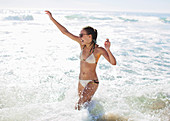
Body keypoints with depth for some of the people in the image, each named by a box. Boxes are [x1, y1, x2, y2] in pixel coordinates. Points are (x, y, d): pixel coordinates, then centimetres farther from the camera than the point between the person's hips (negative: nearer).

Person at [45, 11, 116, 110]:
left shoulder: (99, 50, -16)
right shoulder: (82, 44, -1)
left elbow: (113, 63, -22)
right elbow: (65, 32, 1)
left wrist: (108, 50, -38)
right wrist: (52, 19, 0)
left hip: (92, 82, -6)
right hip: (81, 82, 6)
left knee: (79, 106, -17)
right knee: (85, 104, 18)